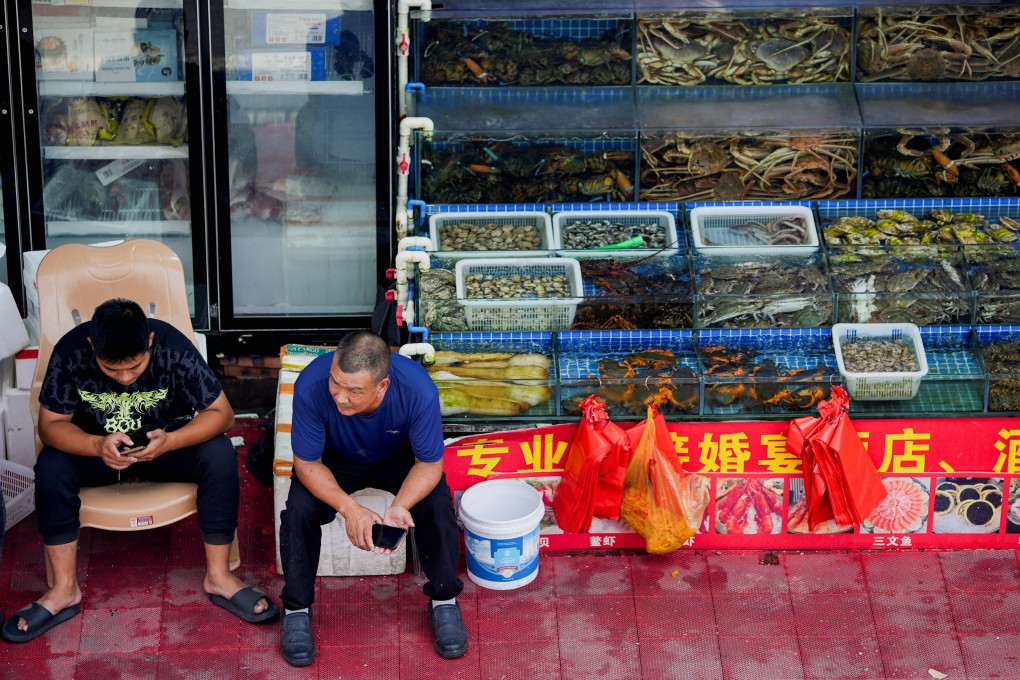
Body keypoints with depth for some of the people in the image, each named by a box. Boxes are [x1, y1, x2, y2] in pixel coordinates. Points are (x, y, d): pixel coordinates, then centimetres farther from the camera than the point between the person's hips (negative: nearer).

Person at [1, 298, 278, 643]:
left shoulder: (173, 347, -27)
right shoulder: (70, 351, -25)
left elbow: (221, 413, -21)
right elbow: (50, 424, -18)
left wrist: (170, 441, -39)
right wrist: (97, 446, -39)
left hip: (165, 442, 0)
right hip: (94, 445, 1)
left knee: (220, 456, -29)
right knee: (50, 466, -30)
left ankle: (218, 577, -15)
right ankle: (64, 590, -17)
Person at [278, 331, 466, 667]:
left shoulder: (418, 389, -37)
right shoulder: (311, 386, -37)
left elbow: (430, 464, -23)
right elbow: (307, 463, -24)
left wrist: (399, 507, -42)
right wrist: (349, 508, -40)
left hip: (399, 457, 0)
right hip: (335, 460, 0)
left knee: (437, 504, -25)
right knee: (300, 508, -26)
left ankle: (444, 601, 0)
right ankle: (296, 609, -3)